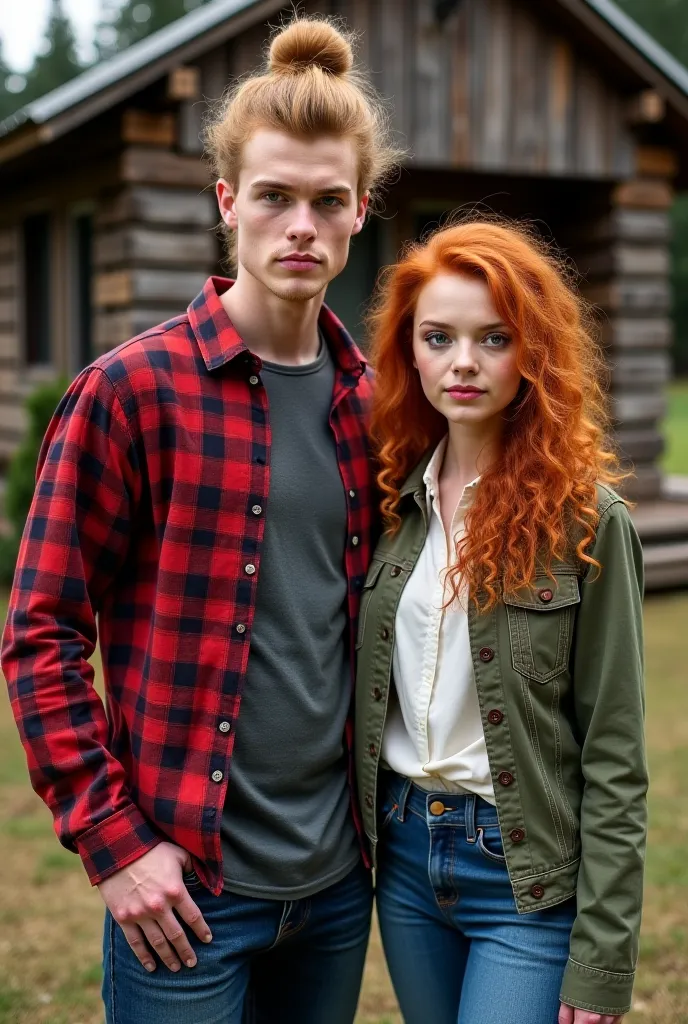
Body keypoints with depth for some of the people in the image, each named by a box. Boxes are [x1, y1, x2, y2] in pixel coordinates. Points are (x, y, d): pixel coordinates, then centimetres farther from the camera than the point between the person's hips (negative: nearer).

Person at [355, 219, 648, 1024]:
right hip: (405, 858, 5)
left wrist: (602, 958, -11)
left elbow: (614, 758, -11)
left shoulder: (583, 519, -12)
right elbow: (365, 696, 8)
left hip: (528, 879, -5)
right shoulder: (392, 499, 1)